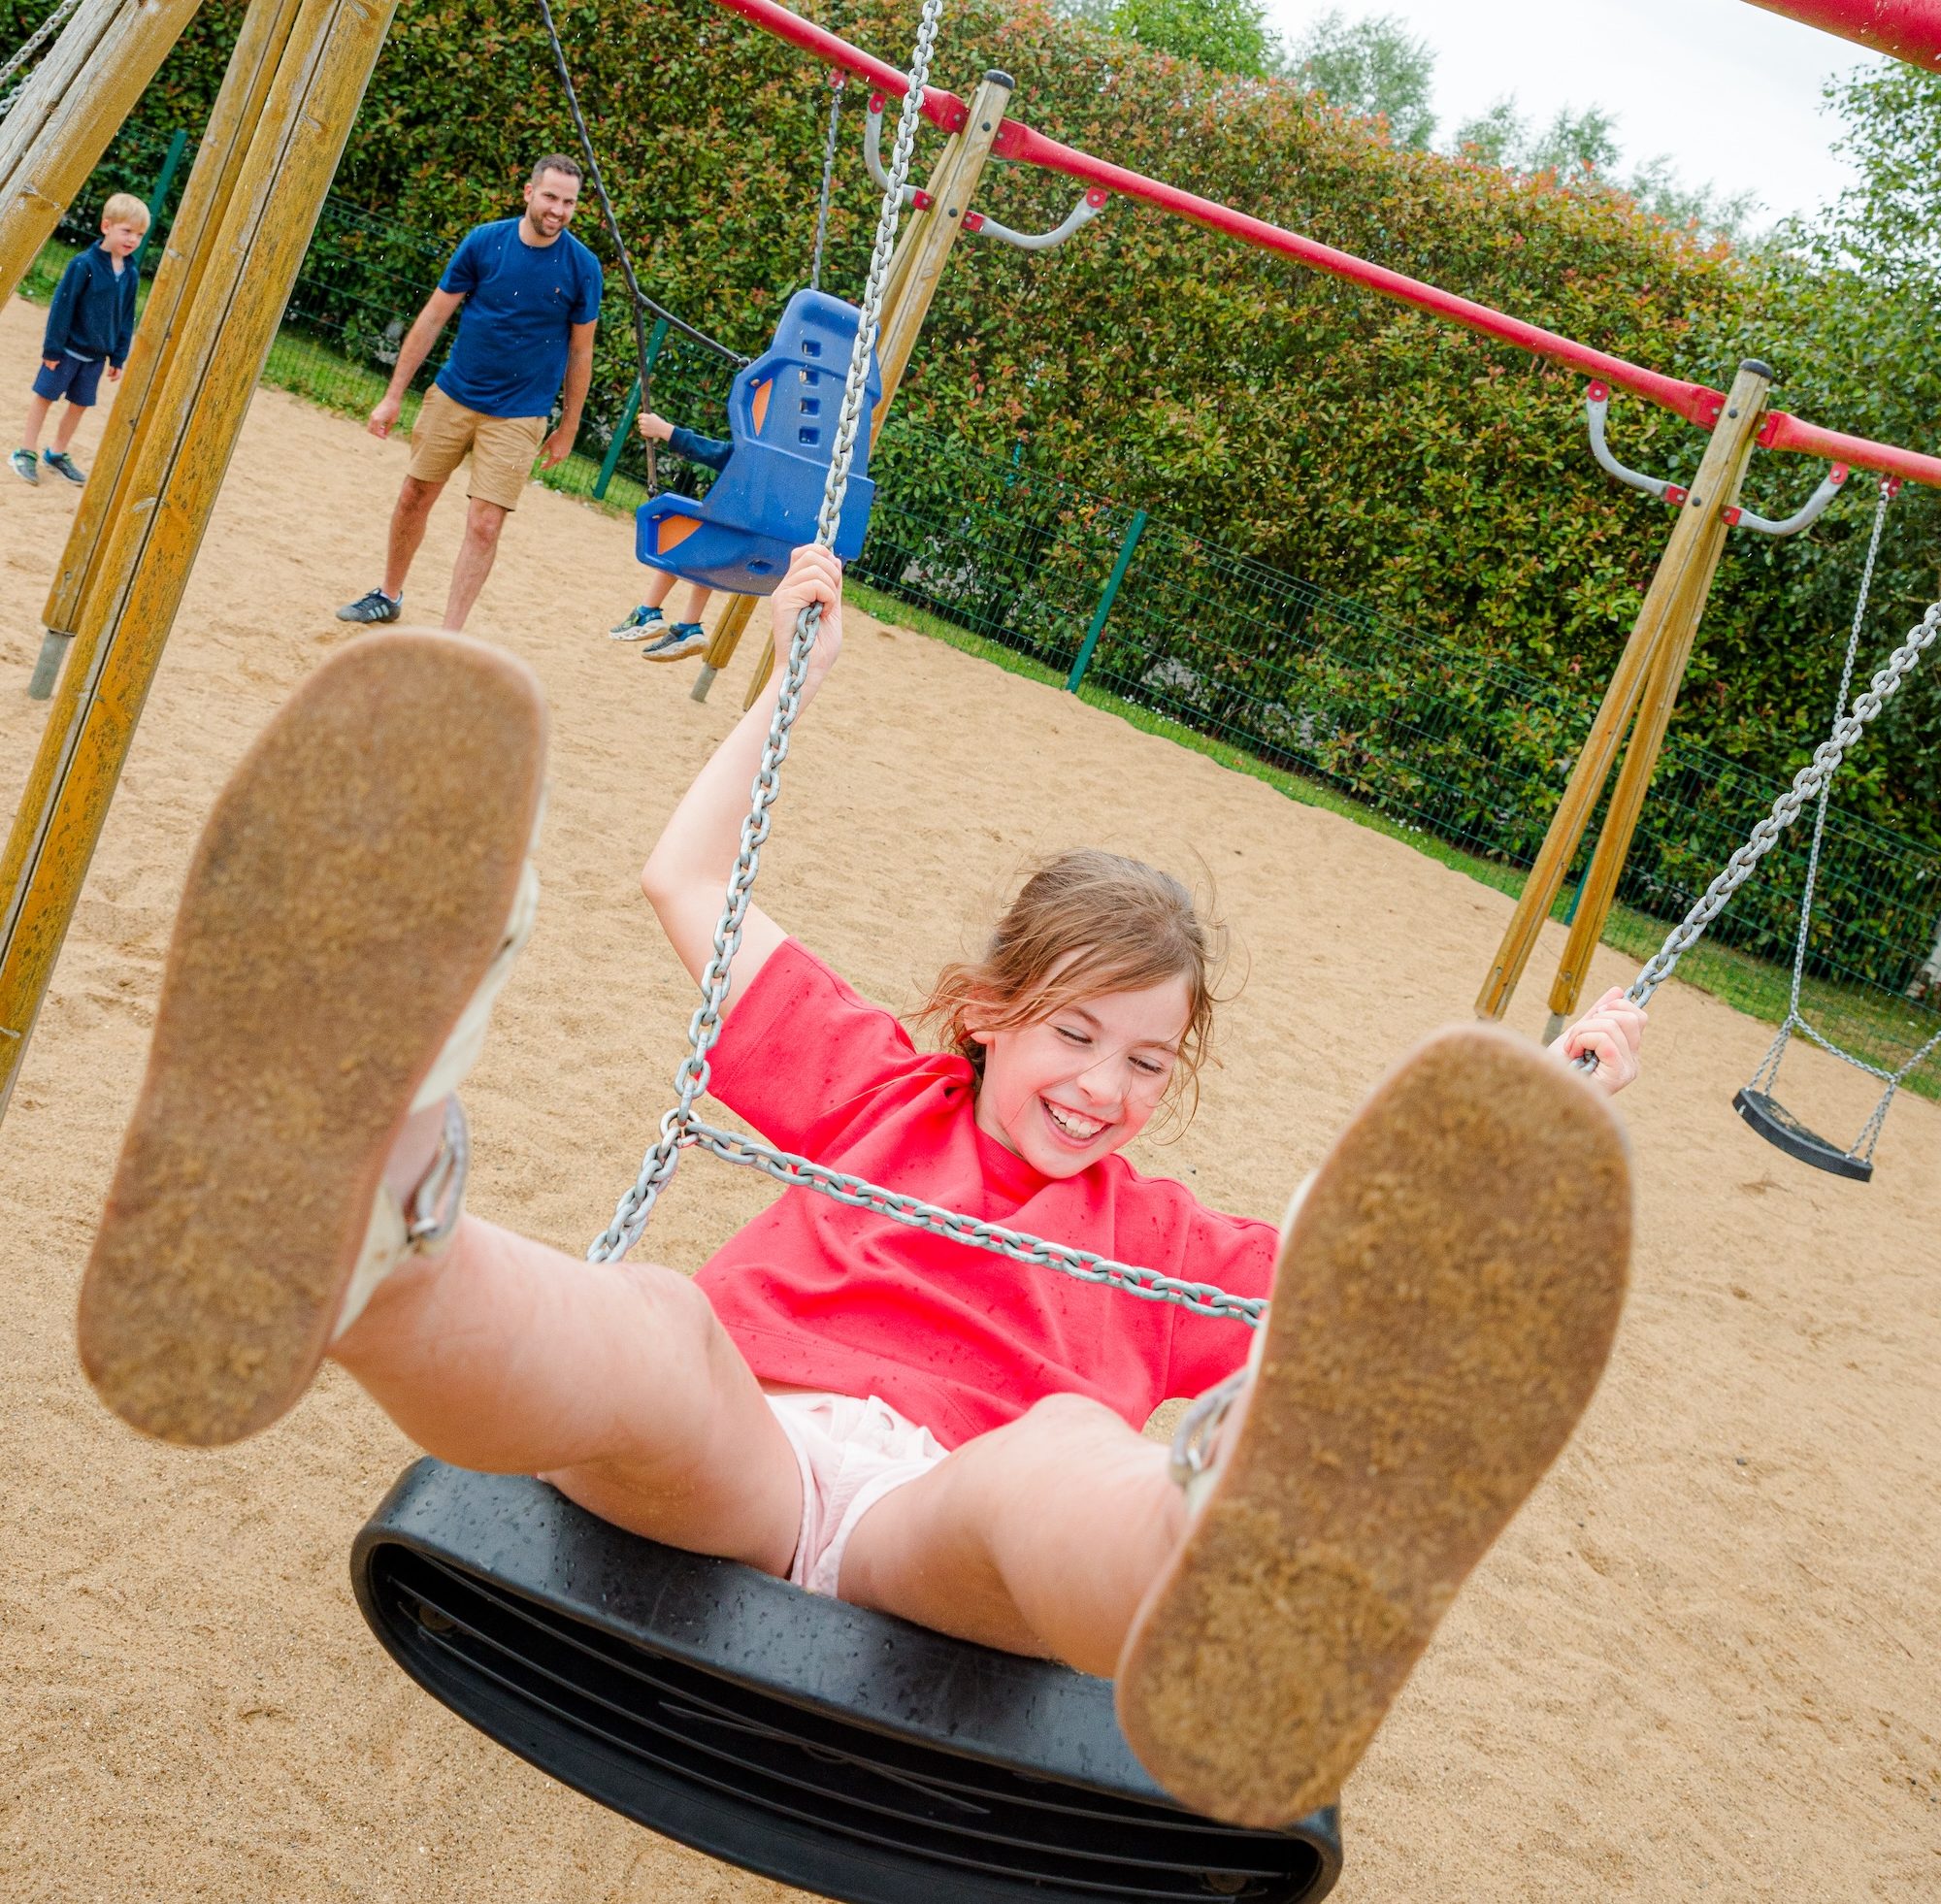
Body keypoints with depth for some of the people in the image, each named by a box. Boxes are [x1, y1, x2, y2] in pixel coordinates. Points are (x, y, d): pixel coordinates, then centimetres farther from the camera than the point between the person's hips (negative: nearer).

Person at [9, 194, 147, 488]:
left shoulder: (130, 274, 1)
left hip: (96, 354, 6)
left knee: (80, 403, 13)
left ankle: (57, 454, 29)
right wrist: (52, 347, -14)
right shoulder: (84, 264, -18)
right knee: (45, 396, 5)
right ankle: (26, 453, 16)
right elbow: (62, 306, -15)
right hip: (69, 348, -6)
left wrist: (118, 357, 10)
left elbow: (126, 319, 9)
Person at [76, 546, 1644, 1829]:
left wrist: (1561, 1106, 19)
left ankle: (1231, 1614, -77)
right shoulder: (879, 1089, 30)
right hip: (724, 1457, 0)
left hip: (943, 1518, 0)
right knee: (655, 1329, -38)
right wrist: (794, 682, 31)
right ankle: (342, 1236, -73)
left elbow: (1384, 1290, 24)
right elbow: (689, 882, 31)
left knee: (1076, 1453, -39)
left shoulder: (1160, 1238, 32)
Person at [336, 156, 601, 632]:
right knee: (414, 499, 13)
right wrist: (394, 395, -1)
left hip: (517, 417, -2)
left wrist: (568, 428, 4)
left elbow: (580, 352, 2)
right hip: (451, 396, 2)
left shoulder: (582, 267, -9)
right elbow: (433, 317, -1)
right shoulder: (484, 241, -6)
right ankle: (388, 597, 36)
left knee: (484, 526, -8)